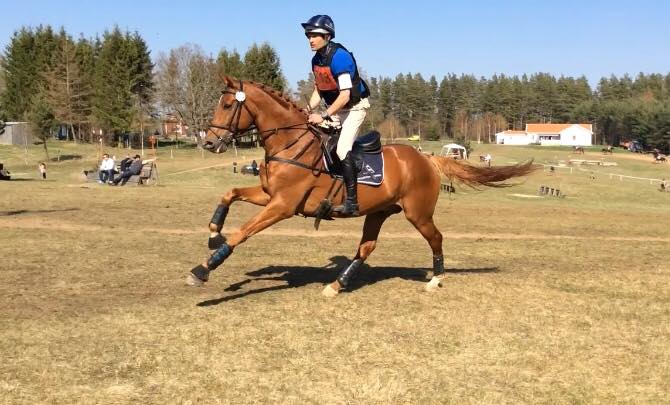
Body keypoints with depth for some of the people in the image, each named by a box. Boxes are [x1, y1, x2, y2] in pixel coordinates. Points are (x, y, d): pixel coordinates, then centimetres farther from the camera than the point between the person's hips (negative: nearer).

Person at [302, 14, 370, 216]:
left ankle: (352, 202, -21)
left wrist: (324, 116, -31)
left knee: (343, 150, -23)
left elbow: (345, 95, -28)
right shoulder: (316, 60, 3)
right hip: (334, 108, 9)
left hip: (354, 107, -9)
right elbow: (319, 91, 12)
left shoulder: (339, 57, -24)